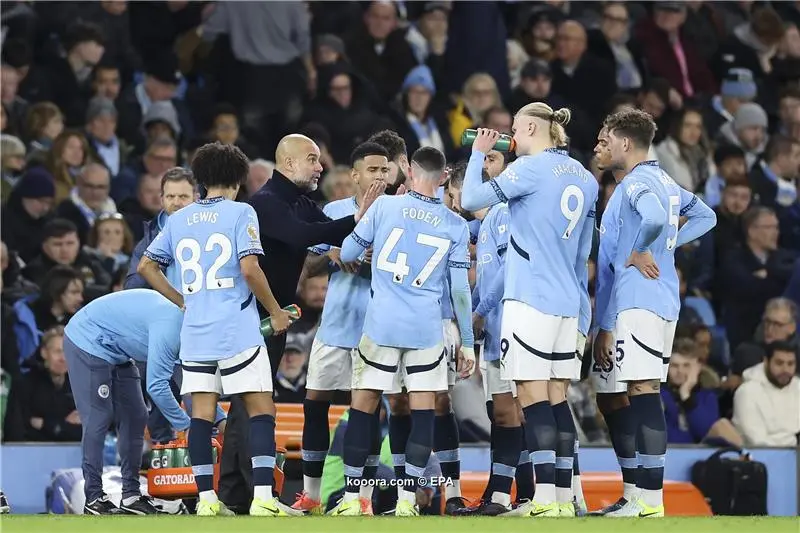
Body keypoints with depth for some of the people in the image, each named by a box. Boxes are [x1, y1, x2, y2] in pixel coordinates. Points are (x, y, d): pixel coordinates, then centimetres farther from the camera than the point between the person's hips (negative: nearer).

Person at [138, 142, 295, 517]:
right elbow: (249, 269, -14)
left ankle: (206, 499, 2)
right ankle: (263, 499, -11)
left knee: (201, 415, 5)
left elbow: (146, 266, 16)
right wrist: (276, 312, -3)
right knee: (261, 412, -1)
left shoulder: (179, 220, 11)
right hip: (238, 332, -5)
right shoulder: (240, 213, -4)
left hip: (195, 332, 5)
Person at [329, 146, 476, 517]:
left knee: (363, 407, 7)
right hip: (426, 330, 0)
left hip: (381, 325, 0)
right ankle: (408, 500, 0)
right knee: (423, 410, 6)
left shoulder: (384, 206, -2)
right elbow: (460, 289, 2)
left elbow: (347, 254, 6)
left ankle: (350, 499, 5)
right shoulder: (455, 225, 2)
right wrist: (467, 343, 9)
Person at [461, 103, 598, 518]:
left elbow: (471, 199, -6)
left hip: (531, 297, -7)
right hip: (567, 303, 7)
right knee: (557, 398, 9)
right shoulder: (585, 178, 14)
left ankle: (546, 500, -14)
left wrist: (478, 154, 8)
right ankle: (564, 499, 8)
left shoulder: (531, 168, -8)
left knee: (533, 397, -8)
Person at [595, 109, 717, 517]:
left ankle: (651, 499, -16)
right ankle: (644, 495, 14)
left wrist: (639, 252, -14)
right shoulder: (665, 181, 18)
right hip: (665, 301, 10)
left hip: (640, 299, -10)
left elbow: (654, 217, -31)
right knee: (645, 395, 12)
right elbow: (705, 216, 30)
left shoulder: (637, 182, -11)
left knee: (643, 392, -12)